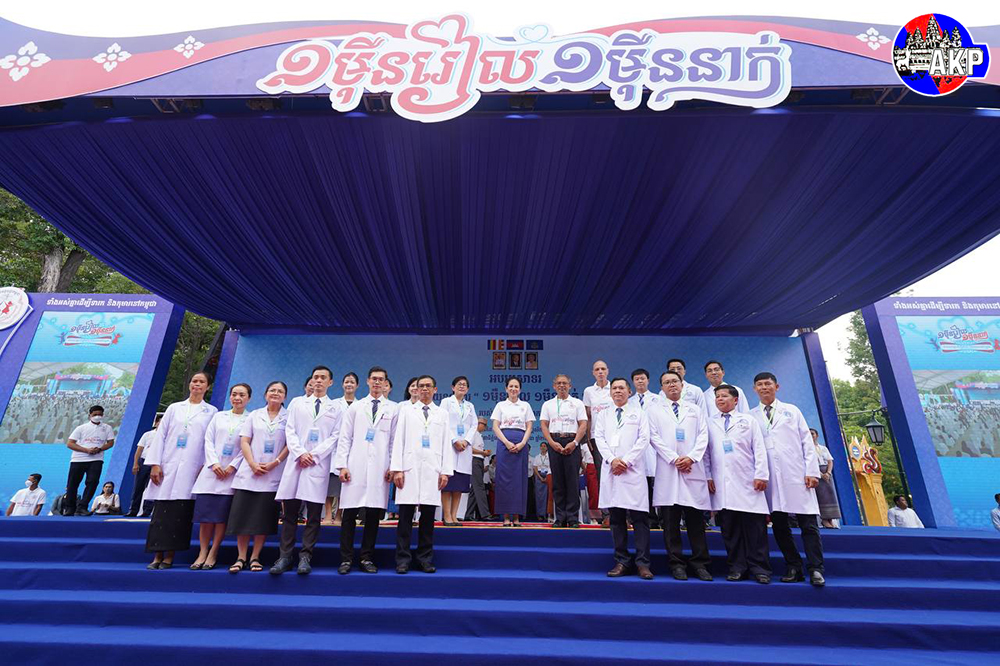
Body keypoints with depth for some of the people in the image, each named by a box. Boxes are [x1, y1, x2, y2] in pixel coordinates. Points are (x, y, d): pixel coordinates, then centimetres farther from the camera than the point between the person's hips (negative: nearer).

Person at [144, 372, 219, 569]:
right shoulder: (174, 408, 13)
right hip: (167, 468, 2)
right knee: (161, 512, 2)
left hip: (191, 470, -2)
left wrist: (204, 467, -6)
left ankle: (169, 556, 7)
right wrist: (155, 464, -1)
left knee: (180, 514, -2)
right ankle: (157, 556, 10)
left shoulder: (211, 412, 8)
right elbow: (160, 435, 8)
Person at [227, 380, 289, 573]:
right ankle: (241, 558, 11)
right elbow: (244, 441, 6)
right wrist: (253, 464, -8)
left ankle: (255, 558, 12)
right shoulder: (254, 415, 11)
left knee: (263, 517, 2)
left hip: (273, 475, -1)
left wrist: (274, 463, -13)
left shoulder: (288, 417, 5)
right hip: (249, 472, 2)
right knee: (242, 515, 0)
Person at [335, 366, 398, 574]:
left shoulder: (393, 409, 8)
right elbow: (345, 438, 8)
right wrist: (342, 465, -1)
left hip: (379, 468, 0)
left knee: (374, 513, 4)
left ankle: (367, 558, 16)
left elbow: (395, 440, 6)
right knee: (350, 513, 1)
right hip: (356, 467, 0)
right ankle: (346, 559, 13)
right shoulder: (355, 407, 11)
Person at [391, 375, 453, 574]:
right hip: (410, 468, -1)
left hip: (432, 470, 1)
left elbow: (446, 444, 9)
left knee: (428, 516, 4)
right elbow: (398, 440, 5)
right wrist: (396, 468, -4)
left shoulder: (442, 414, 14)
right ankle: (403, 559, 10)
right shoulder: (406, 410, 11)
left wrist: (446, 471, 1)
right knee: (405, 516, 0)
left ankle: (425, 559, 15)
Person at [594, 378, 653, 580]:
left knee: (639, 517, -4)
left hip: (633, 470, -2)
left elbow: (644, 439, 1)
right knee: (616, 518, 5)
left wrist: (626, 460, -9)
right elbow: (599, 438, 6)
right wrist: (612, 460, -9)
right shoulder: (603, 415, 17)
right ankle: (622, 561, 13)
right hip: (611, 470, 2)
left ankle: (642, 563, 3)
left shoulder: (638, 413, 11)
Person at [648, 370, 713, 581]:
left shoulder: (696, 410, 16)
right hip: (668, 470, -1)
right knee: (671, 519, 2)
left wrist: (691, 457, -9)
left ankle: (700, 563, 11)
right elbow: (654, 438, 0)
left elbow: (703, 436, 6)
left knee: (696, 517, 2)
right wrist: (674, 459, -10)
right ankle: (676, 564, 9)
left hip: (693, 468, 1)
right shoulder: (654, 411, 10)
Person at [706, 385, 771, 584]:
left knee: (755, 526, 0)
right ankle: (737, 567, 11)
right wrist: (708, 476, 3)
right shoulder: (710, 423, 13)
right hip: (721, 483, 1)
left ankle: (759, 568, 9)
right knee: (729, 527, 3)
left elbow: (759, 449, 5)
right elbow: (706, 451, 11)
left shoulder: (748, 420, 11)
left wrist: (761, 475, -5)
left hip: (748, 482, -1)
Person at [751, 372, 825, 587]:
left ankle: (815, 569, 7)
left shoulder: (791, 410, 12)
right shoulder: (751, 416, 11)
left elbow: (807, 441, 7)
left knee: (809, 523, -2)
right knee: (779, 525, 5)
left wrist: (812, 471, -2)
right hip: (769, 478, 1)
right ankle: (793, 568, 15)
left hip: (796, 475, -1)